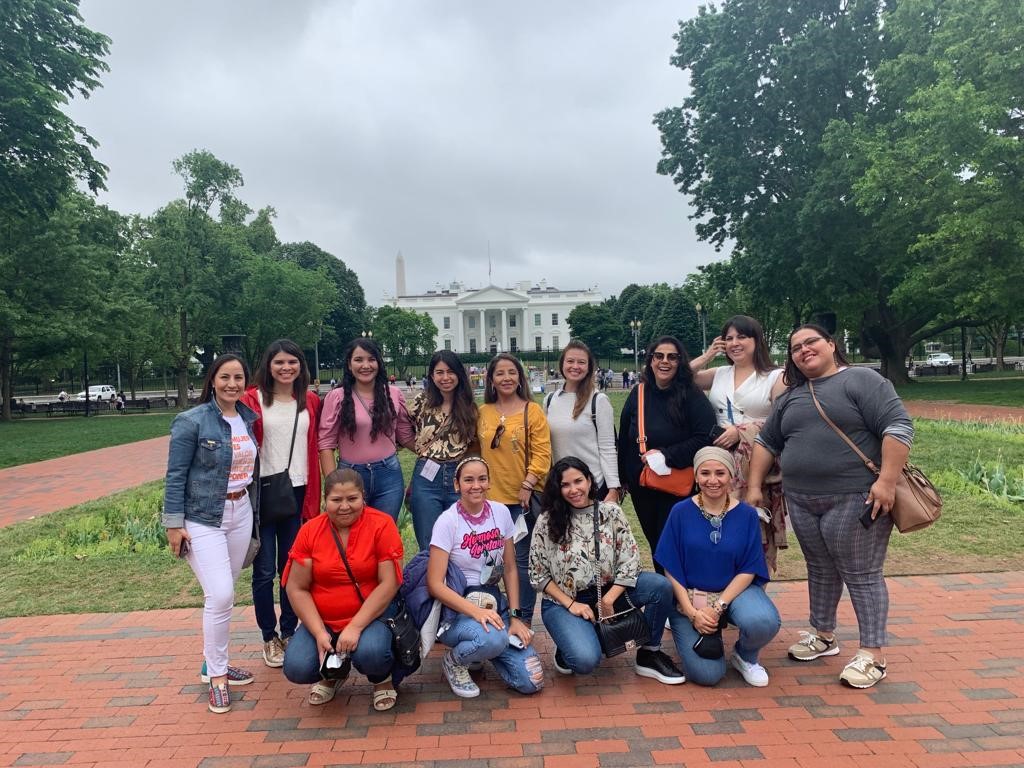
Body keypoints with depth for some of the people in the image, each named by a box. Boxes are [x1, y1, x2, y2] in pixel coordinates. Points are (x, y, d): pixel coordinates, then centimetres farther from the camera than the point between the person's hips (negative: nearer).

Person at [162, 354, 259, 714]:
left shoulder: (248, 419, 5)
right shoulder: (192, 421, -12)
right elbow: (175, 475, -10)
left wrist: (254, 514, 16)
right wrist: (174, 524, -12)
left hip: (241, 514, 6)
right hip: (203, 518, -5)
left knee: (224, 594, 14)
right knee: (220, 596, -12)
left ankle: (214, 663, 31)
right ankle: (216, 677, 5)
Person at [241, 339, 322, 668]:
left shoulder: (311, 402, 7)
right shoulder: (252, 400, -3)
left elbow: (315, 447, 10)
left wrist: (315, 494, 6)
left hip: (298, 492, 3)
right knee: (264, 570, 4)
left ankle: (289, 633, 26)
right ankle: (269, 638, 20)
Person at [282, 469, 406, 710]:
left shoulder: (381, 524, -12)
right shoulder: (310, 531, -3)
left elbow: (389, 583, -16)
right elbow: (297, 588, -3)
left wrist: (355, 627, -22)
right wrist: (319, 633, -15)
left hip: (372, 613, -3)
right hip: (322, 619, 3)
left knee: (369, 652, -33)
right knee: (296, 668, -20)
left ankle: (383, 679, 7)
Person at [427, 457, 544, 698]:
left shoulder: (501, 512, 0)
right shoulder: (447, 521, -14)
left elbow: (510, 569, 6)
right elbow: (435, 584, -16)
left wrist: (515, 616, -3)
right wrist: (475, 611, -27)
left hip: (494, 602, 5)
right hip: (457, 605, -4)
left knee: (531, 682, -9)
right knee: (494, 640, -37)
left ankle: (482, 648, 18)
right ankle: (453, 660, -3)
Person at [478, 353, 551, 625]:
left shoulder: (532, 410, -3)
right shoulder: (482, 413, 8)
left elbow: (542, 452, -7)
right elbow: (477, 452, 13)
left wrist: (528, 484, -15)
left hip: (523, 498, -3)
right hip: (491, 498, 3)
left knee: (522, 559, 5)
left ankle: (523, 618, 20)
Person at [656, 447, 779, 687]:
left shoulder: (747, 515, -5)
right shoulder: (681, 512, -7)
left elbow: (749, 570, -5)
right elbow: (671, 569, -5)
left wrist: (717, 607, -16)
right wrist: (692, 612, -14)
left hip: (735, 590, 1)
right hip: (689, 596, 0)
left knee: (763, 622, -33)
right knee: (706, 674, -16)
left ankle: (746, 657, 4)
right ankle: (711, 636, 20)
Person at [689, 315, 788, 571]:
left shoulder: (776, 377, 1)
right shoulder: (719, 374, 15)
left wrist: (741, 431, -14)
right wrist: (706, 356, 8)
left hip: (758, 466, -4)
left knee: (757, 531, -4)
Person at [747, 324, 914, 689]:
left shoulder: (861, 380, -5)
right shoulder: (790, 397, 14)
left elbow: (898, 425, -14)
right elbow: (766, 442, 19)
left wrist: (887, 481, -21)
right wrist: (754, 487, 12)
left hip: (855, 499, -6)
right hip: (802, 502, 6)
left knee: (861, 574, 1)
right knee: (820, 570, 17)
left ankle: (873, 654, 12)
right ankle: (823, 635, 33)